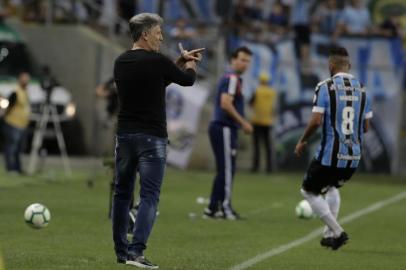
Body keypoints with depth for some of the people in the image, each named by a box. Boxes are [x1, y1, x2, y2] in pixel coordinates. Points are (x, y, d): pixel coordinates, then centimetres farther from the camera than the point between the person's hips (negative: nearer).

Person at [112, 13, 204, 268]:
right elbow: (188, 79, 4)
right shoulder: (157, 61, -12)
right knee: (149, 197, -7)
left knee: (123, 193, 14)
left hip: (124, 135, 6)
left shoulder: (121, 63, 8)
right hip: (151, 138, -6)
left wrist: (181, 60, 24)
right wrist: (189, 62, 25)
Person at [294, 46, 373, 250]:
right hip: (354, 156, 6)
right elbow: (365, 127, 9)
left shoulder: (326, 87, -10)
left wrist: (302, 141, 0)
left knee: (309, 191, 13)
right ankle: (329, 234, 24)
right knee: (332, 187, 31)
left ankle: (337, 232, 1)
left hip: (329, 155, -6)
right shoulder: (362, 90, 6)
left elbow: (316, 121, -16)